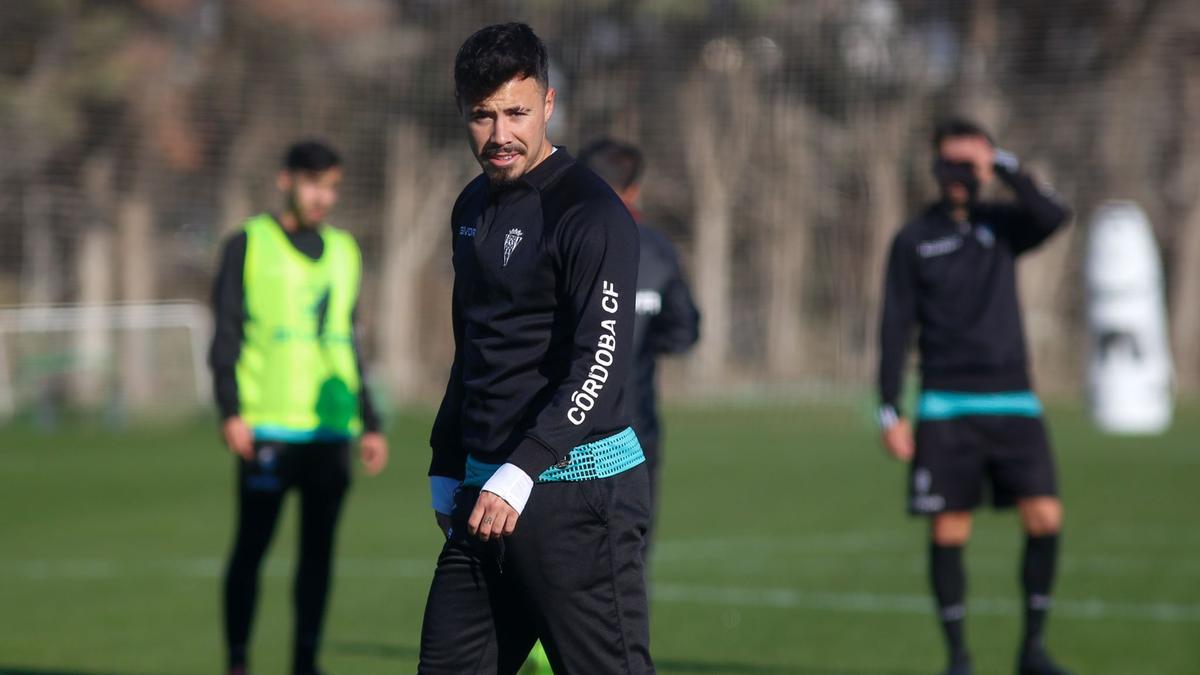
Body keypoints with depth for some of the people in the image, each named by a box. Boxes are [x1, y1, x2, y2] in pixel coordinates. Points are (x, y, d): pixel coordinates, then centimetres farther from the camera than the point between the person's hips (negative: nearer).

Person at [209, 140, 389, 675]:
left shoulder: (343, 251, 19)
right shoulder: (249, 244, 4)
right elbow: (226, 334, -1)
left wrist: (370, 424, 20)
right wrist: (231, 412, -12)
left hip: (330, 429, 4)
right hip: (267, 429, -4)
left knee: (319, 549, 1)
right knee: (252, 545, -3)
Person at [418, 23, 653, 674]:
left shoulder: (591, 214, -11)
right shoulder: (473, 206, 16)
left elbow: (601, 363, -21)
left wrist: (520, 474, -29)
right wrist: (446, 472, 23)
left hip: (576, 487, -8)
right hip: (484, 496, 8)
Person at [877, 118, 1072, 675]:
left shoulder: (1002, 226, 9)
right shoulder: (914, 241, 4)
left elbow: (1052, 217, -13)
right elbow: (895, 328, 3)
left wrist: (1005, 167, -16)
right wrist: (889, 411, -3)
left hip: (1012, 403, 1)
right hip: (946, 408, -1)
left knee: (1045, 517, -10)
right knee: (949, 531, -3)